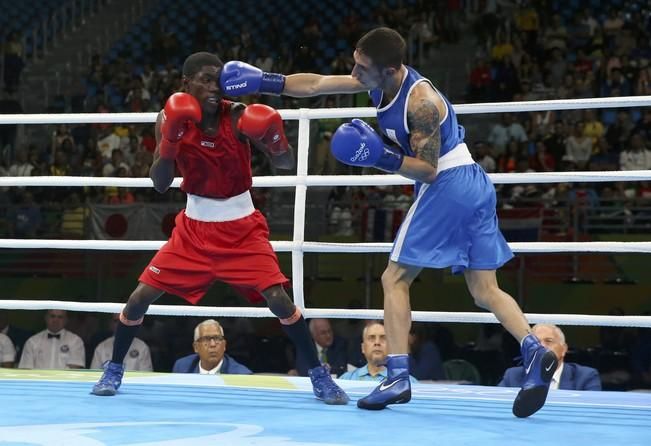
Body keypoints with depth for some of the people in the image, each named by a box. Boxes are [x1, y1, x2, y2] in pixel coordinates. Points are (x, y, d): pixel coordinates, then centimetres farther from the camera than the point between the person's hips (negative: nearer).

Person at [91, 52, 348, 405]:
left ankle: (319, 375, -2)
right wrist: (169, 144, -31)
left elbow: (286, 164, -14)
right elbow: (160, 184, -14)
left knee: (278, 298, -16)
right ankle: (114, 370, 19)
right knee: (141, 296, -1)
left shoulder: (238, 117, -16)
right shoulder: (172, 119, -10)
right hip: (195, 225, 2)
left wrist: (276, 144, -37)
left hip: (241, 226, -2)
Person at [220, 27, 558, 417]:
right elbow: (316, 84, 11)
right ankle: (535, 350, -14)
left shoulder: (421, 101, -20)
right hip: (474, 184, 9)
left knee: (395, 279, -1)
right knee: (485, 291, 6)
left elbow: (428, 168, -17)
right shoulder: (381, 80, 6)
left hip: (447, 185, -9)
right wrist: (264, 82, 8)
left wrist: (382, 157, -25)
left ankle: (398, 377, -5)